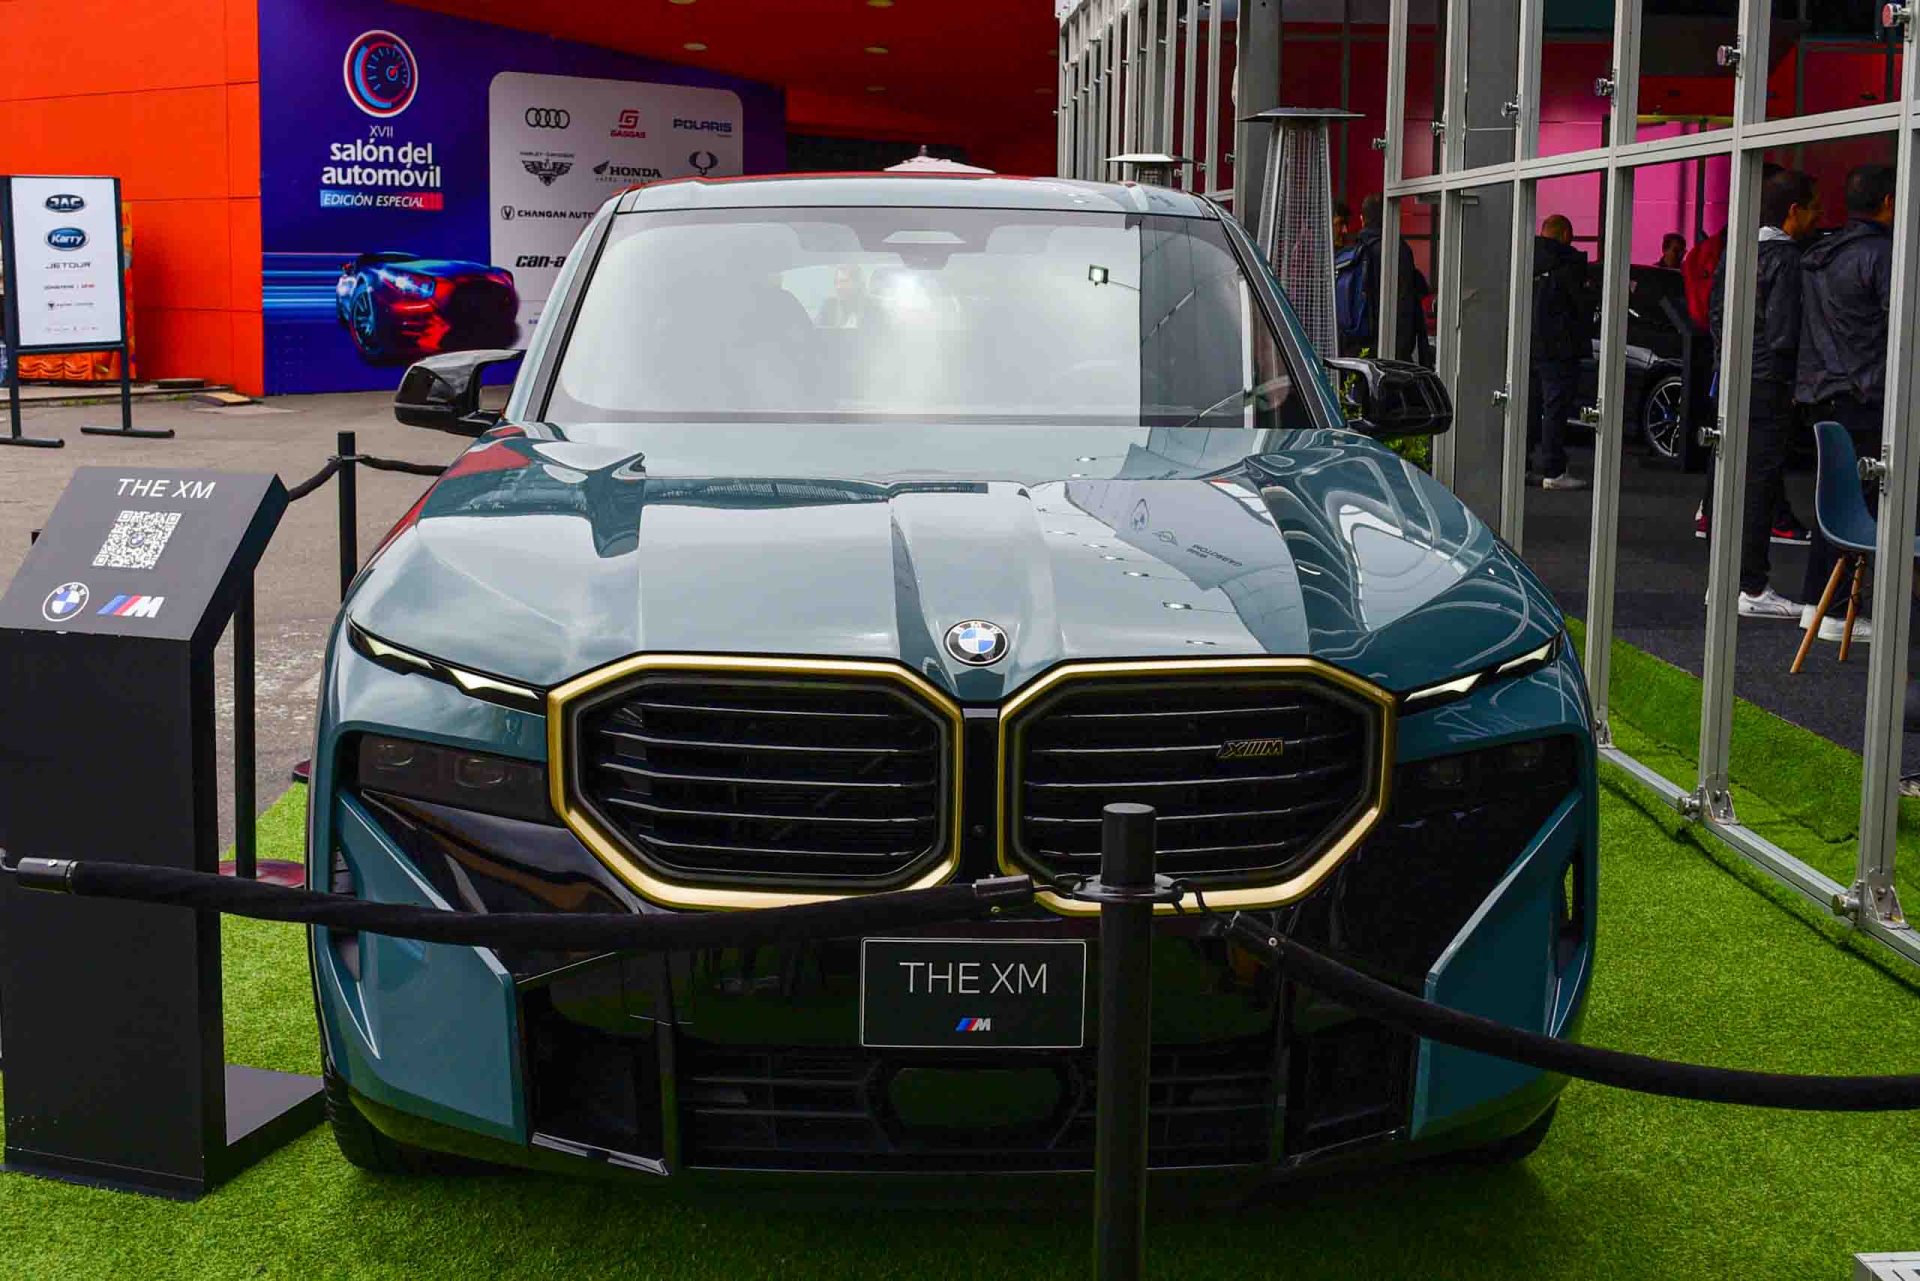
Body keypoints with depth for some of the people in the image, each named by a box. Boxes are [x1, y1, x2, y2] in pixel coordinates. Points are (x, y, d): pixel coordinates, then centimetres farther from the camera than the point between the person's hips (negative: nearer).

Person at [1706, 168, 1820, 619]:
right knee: (1760, 484, -4)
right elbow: (1783, 334, -17)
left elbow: (1716, 315, 14)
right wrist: (1794, 380, -5)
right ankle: (1752, 589, -1)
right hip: (1767, 385, -8)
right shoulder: (1787, 258, -14)